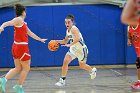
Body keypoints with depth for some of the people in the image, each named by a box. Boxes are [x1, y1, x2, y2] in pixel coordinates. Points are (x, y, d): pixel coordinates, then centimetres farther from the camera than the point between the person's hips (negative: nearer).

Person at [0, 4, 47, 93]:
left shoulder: (23, 22, 16)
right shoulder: (19, 19, -11)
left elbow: (30, 33, 27)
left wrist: (40, 39, 38)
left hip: (16, 47, 9)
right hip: (22, 47, -9)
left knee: (18, 68, 12)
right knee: (26, 68, 4)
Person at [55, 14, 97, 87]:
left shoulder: (74, 29, -25)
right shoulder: (67, 31, 2)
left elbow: (78, 38, -42)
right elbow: (65, 41, 16)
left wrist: (70, 45, -47)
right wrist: (57, 41, 1)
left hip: (81, 49, -7)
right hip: (73, 49, 7)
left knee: (82, 66, 11)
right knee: (65, 61, -12)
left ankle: (92, 71, 46)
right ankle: (62, 80, -5)